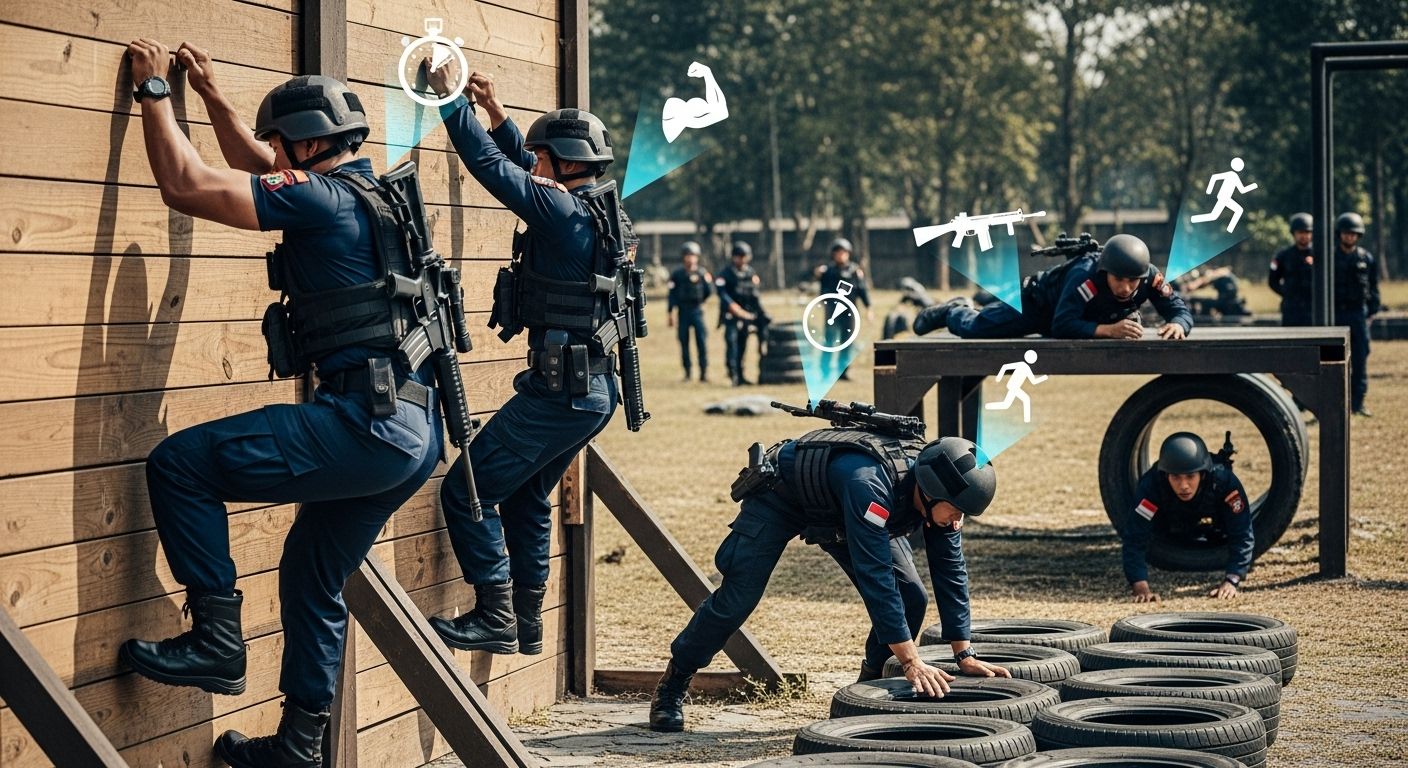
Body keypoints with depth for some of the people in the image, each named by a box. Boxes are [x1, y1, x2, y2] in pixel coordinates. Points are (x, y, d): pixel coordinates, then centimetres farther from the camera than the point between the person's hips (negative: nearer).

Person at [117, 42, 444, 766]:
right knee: (311, 577, 22)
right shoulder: (369, 191, 19)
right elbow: (256, 168, 37)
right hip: (415, 433, 10)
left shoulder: (320, 196, -9)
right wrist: (210, 94, 38)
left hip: (364, 425, -10)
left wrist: (154, 89, 2)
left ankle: (216, 639, -6)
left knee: (180, 463, -8)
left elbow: (184, 184, -10)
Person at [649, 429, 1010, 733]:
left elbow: (951, 572, -13)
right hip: (779, 497, -6)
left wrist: (965, 656, -15)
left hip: (838, 512, 6)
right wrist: (912, 662, -45)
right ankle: (674, 683, 11)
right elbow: (874, 577, -46)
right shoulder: (869, 484, -45)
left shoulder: (940, 493, -23)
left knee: (910, 597, -9)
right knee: (736, 601, -10)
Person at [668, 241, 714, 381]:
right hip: (683, 312, 0)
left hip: (697, 311, 0)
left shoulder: (702, 274, 6)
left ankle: (704, 372, -4)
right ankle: (687, 372, 11)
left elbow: (709, 292, 11)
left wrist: (708, 281, -5)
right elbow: (672, 294, 6)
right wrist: (670, 313, 3)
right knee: (684, 342, 3)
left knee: (702, 341, -7)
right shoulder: (677, 275, 4)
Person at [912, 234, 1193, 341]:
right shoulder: (1086, 276, -46)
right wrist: (1108, 330, -64)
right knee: (974, 329, -3)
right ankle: (953, 311, 37)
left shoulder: (1150, 277, -33)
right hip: (1038, 301, -5)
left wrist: (1177, 325, -55)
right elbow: (1062, 326, -51)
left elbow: (1181, 310, -31)